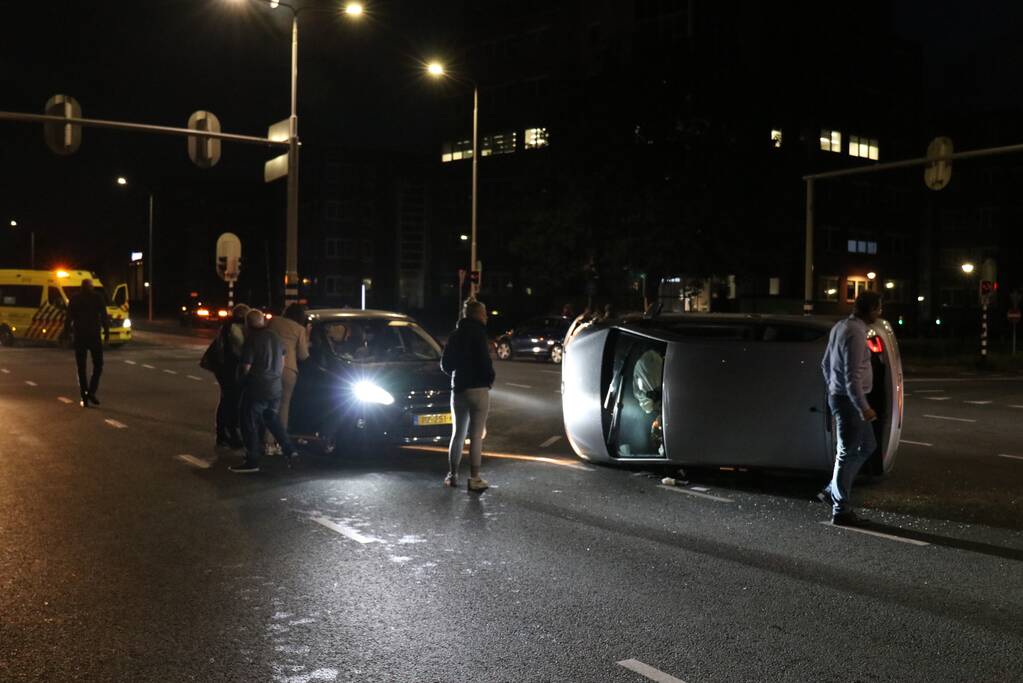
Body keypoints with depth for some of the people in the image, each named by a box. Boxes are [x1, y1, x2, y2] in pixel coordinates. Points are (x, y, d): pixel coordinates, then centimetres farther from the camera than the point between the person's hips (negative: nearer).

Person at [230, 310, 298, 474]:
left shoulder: (251, 340, -14)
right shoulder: (275, 338, 7)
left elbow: (246, 367, -14)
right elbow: (282, 361, 15)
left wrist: (242, 378, 6)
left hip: (256, 388, -7)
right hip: (275, 388, 7)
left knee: (250, 423, 3)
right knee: (271, 419, 23)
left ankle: (252, 462, 4)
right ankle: (290, 450, 14)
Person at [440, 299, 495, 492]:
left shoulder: (455, 335, 10)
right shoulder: (478, 333, -10)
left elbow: (445, 364, 10)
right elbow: (484, 361, -19)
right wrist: (490, 378, -2)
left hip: (458, 389, 7)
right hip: (478, 389, -6)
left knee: (458, 433, 15)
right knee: (476, 435, -3)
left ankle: (452, 475, 19)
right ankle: (474, 479, -3)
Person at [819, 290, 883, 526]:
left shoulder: (841, 326, 10)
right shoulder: (856, 332, -20)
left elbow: (825, 363, 19)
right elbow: (852, 376, -25)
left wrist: (833, 389, 28)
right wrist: (863, 407, -24)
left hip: (839, 397, 10)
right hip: (849, 400, -10)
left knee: (867, 445, 19)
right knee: (847, 454, -2)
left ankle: (832, 492, 22)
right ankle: (841, 511, 6)